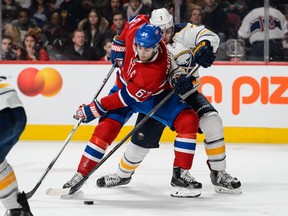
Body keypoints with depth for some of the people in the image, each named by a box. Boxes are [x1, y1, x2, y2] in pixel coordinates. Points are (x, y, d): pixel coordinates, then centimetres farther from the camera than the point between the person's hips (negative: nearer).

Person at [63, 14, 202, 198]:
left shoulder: (156, 72, -40)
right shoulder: (135, 32, -29)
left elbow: (126, 98, -32)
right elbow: (141, 19, -2)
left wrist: (93, 110, -26)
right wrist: (119, 44, 0)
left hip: (155, 95, -3)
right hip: (126, 84, 3)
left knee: (188, 121, -22)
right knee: (106, 128, -15)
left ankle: (180, 174, -14)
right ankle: (80, 175, -9)